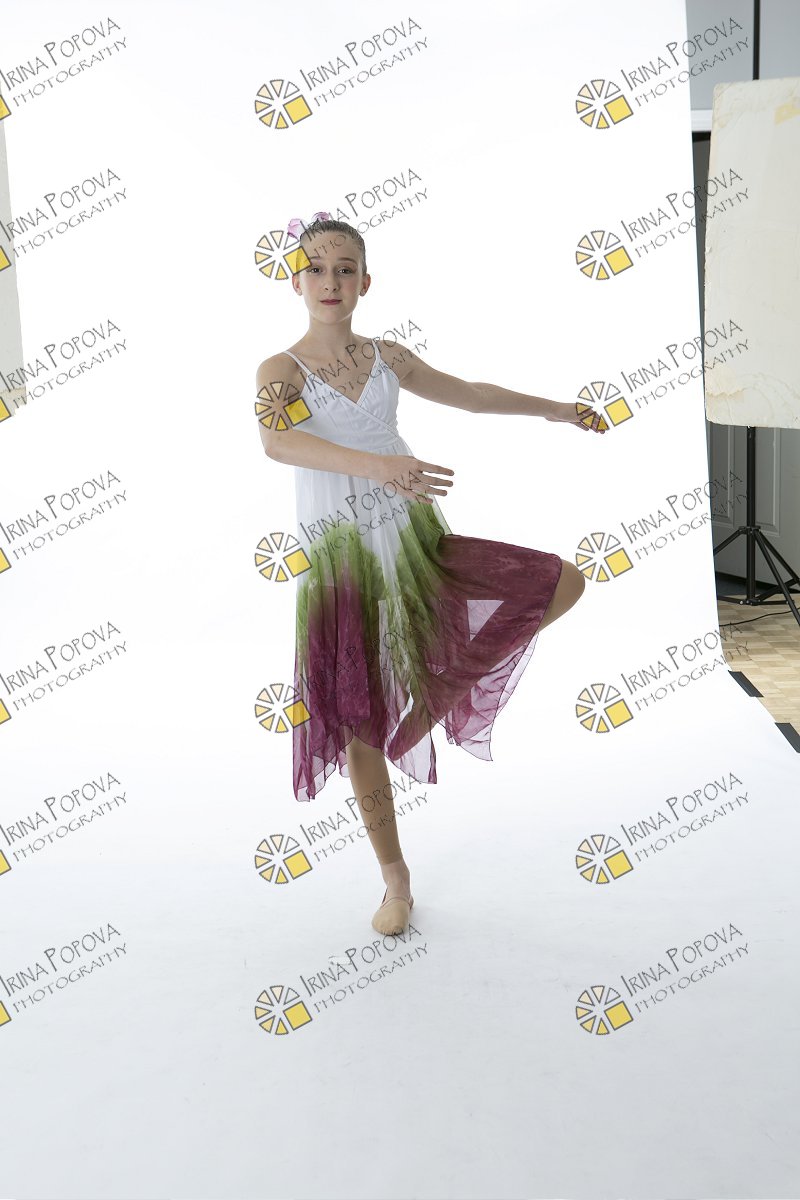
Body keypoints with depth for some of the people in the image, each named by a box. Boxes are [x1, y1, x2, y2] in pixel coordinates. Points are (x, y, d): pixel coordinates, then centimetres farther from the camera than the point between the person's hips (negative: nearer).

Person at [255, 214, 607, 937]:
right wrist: (374, 464, -43)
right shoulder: (281, 370, -7)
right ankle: (396, 881, 19)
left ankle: (445, 688, 10)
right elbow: (276, 441, -29)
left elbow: (466, 394, 24)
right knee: (360, 727, 1)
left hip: (418, 543, 4)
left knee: (565, 583, -3)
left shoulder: (388, 358, 7)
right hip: (343, 561, -4)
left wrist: (553, 408, 28)